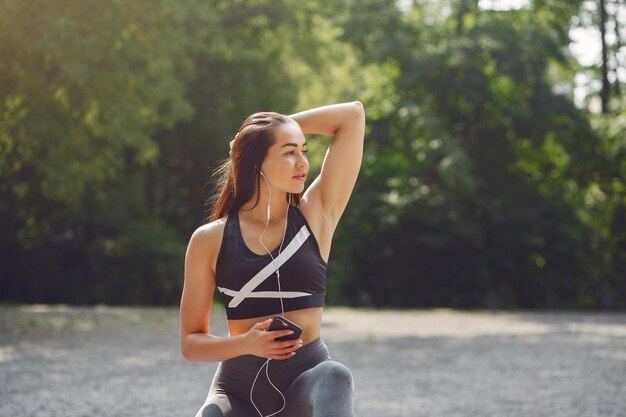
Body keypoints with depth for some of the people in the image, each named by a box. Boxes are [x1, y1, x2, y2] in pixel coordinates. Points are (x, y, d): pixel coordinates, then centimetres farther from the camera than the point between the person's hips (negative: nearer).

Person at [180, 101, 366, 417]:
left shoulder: (316, 215, 4)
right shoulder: (210, 240, 2)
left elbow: (353, 115, 2)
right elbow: (190, 342, 5)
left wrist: (284, 126, 8)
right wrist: (246, 344, -14)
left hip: (306, 376, 0)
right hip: (238, 386, 1)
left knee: (335, 377, -36)